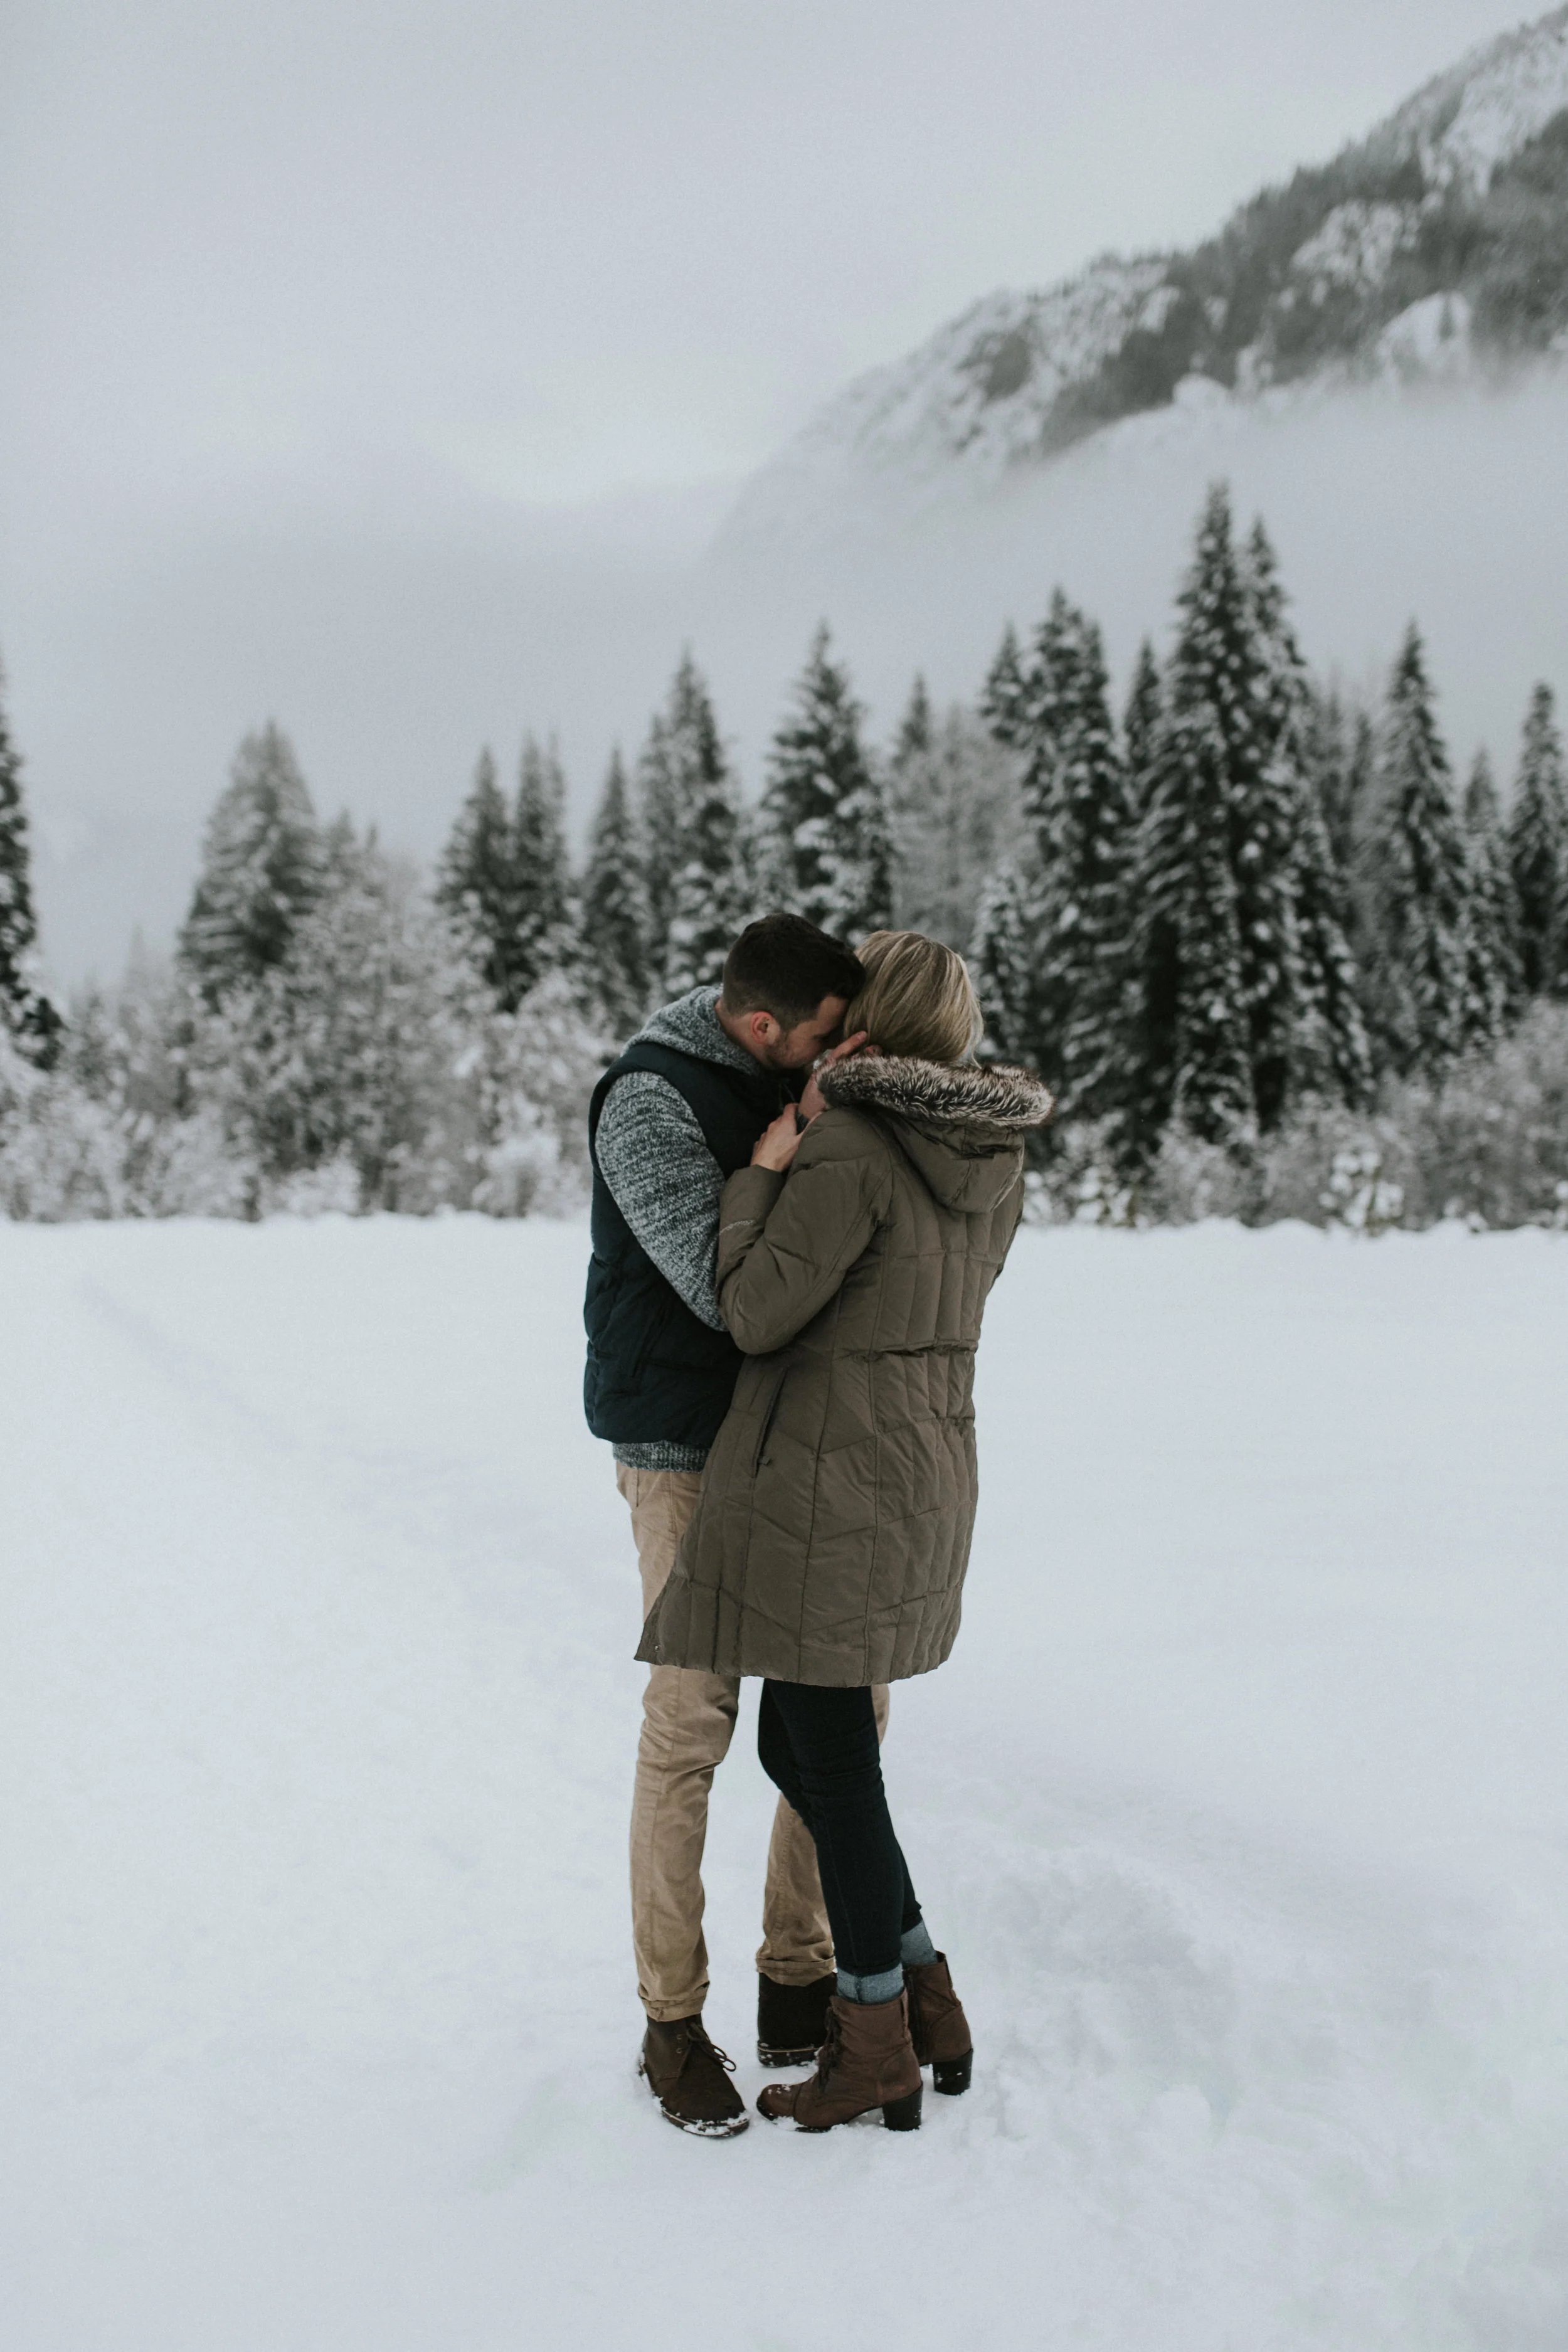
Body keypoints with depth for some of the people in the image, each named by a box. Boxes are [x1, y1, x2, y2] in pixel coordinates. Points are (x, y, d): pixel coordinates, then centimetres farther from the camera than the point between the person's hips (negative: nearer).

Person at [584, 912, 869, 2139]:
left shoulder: (801, 1077, 4)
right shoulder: (650, 1104, -18)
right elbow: (726, 1289, -25)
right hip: (687, 1447, -7)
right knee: (691, 1723, -3)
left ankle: (800, 1987, 23)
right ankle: (673, 2026, 12)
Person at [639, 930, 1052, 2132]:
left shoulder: (850, 1153, -18)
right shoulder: (995, 1155, 8)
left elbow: (759, 1312, -15)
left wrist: (762, 1174, -3)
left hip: (825, 1479, -9)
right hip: (927, 1472, 9)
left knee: (829, 1760, 4)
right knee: (799, 1745, 19)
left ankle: (876, 2045, 17)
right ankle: (930, 2006, 24)